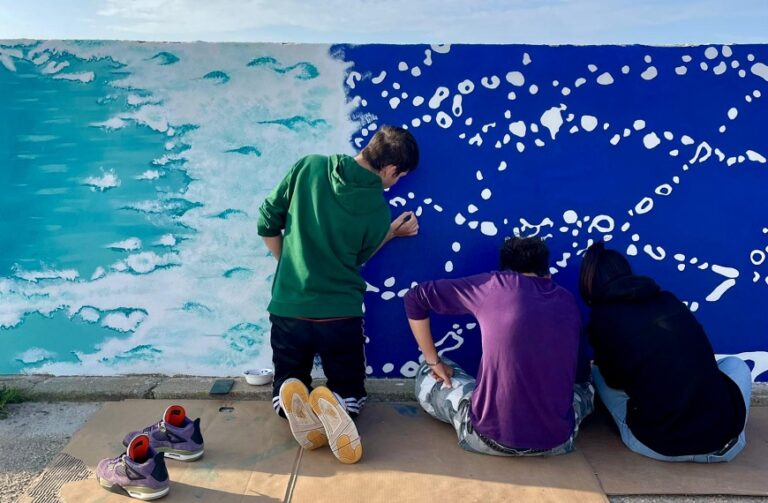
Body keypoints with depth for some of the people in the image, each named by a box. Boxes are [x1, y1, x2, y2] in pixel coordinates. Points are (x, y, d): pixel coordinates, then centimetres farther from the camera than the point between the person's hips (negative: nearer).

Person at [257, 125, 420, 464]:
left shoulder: (309, 166, -4)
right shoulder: (378, 211, -8)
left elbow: (267, 222, 1)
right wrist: (392, 233, 19)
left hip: (288, 308, 2)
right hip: (341, 314, -2)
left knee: (287, 384, 24)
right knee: (351, 391, 20)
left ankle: (293, 401, -12)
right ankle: (334, 406, -16)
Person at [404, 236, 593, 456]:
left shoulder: (495, 284, -1)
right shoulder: (568, 301, 8)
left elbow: (415, 297, 4)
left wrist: (433, 361, 13)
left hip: (488, 437, -4)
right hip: (556, 442, 5)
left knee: (427, 376, 21)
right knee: (587, 384, 36)